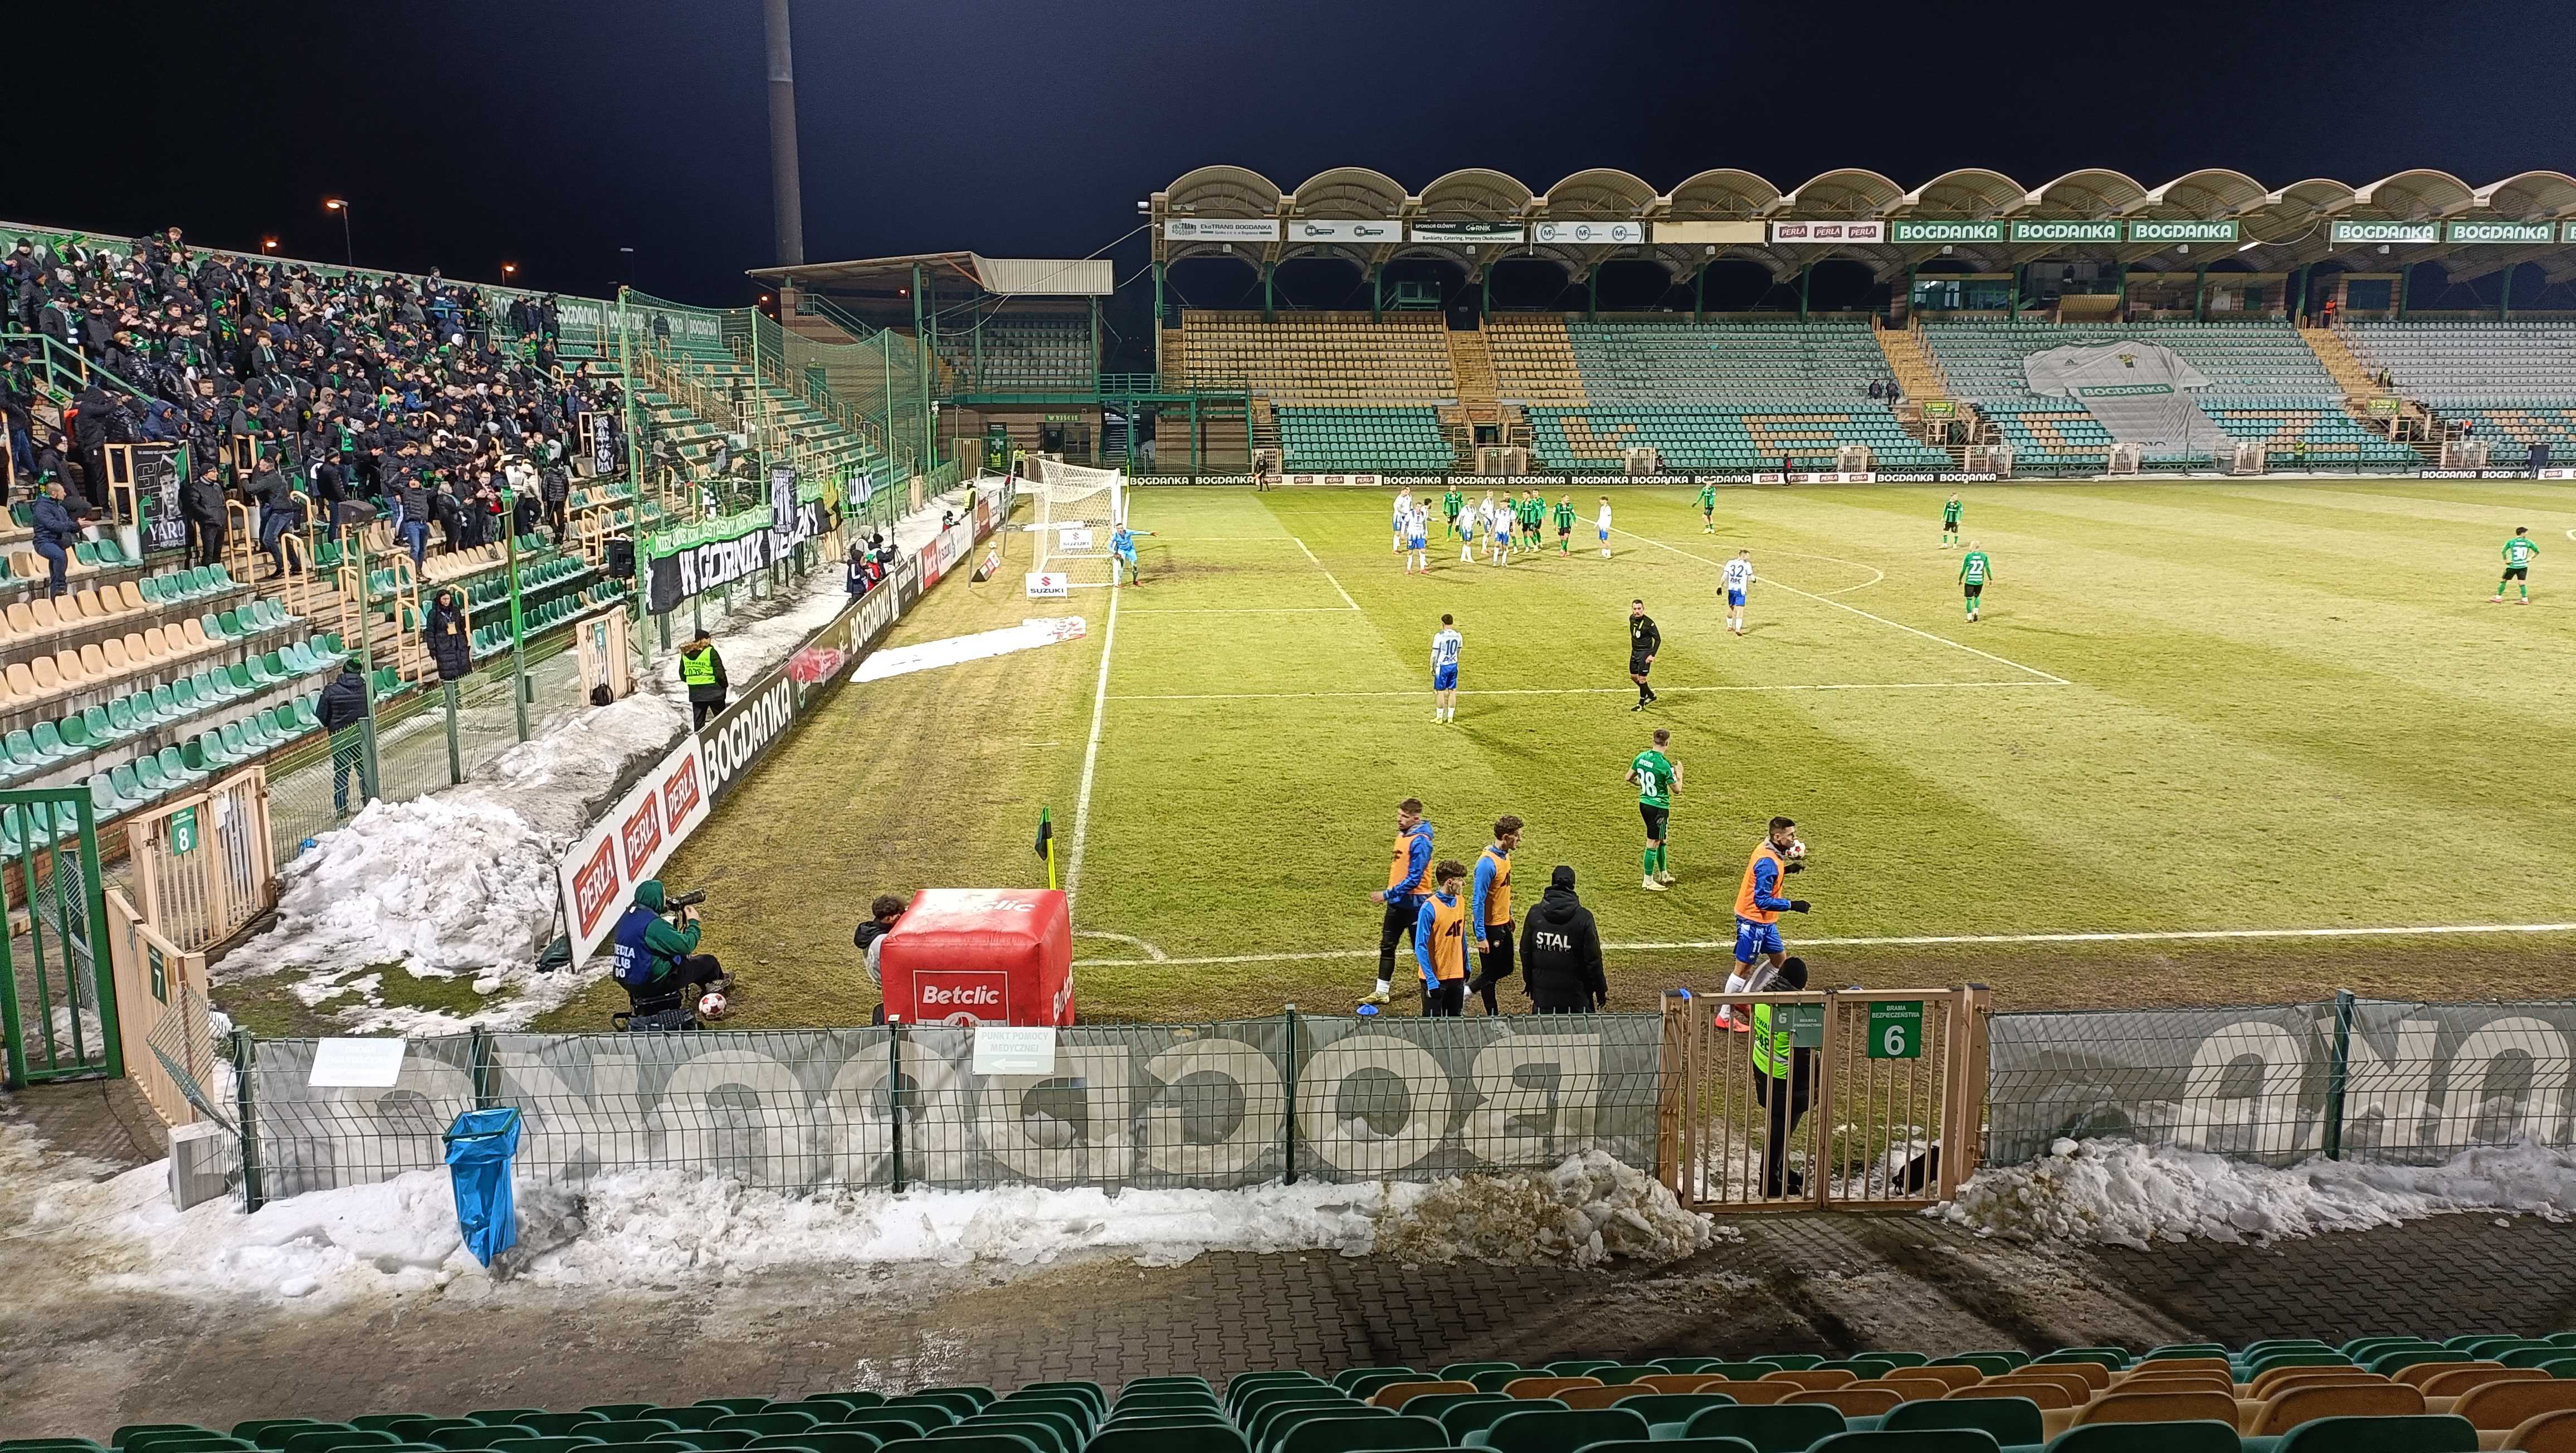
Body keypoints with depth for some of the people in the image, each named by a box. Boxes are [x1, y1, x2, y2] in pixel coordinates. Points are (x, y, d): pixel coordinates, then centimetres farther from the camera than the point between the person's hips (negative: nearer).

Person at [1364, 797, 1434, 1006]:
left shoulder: (1420, 841, -21)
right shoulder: (1402, 835, 7)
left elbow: (1414, 879, -25)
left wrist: (1388, 895, -25)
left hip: (1414, 902, -9)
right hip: (1397, 902, 9)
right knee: (1386, 946, 12)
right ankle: (1382, 992, 19)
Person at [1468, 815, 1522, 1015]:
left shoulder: (1505, 855, 3)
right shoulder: (1487, 862, -25)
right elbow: (1477, 901, -24)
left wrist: (1510, 915, 23)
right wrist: (1481, 936, -23)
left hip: (1503, 923, 9)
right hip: (1489, 926, -9)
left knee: (1506, 969, 18)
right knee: (1490, 972, 6)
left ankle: (1467, 991, 31)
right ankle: (1492, 1015, 20)